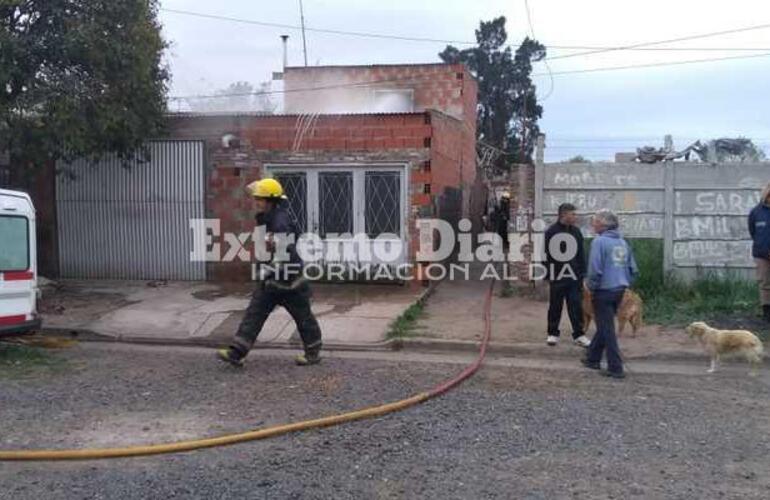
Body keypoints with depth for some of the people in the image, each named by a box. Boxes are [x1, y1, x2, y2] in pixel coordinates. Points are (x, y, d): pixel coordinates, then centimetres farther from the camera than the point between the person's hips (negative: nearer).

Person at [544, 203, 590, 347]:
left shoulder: (576, 231, 7)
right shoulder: (551, 232, -8)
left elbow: (581, 254, 11)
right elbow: (546, 255, -8)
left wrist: (582, 273, 6)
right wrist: (548, 275, -11)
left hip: (574, 277, 4)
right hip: (557, 276, -3)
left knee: (576, 307, 4)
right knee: (555, 307, 8)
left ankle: (579, 334, 11)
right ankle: (553, 334, 20)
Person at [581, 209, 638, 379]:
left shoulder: (599, 241, -13)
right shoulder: (623, 242, 9)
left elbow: (595, 269, -19)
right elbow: (633, 269, 11)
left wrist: (591, 286, -4)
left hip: (604, 291, -7)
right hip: (620, 290, 7)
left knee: (607, 329, 0)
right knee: (604, 325, 20)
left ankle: (615, 368, 0)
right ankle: (593, 358, 31)